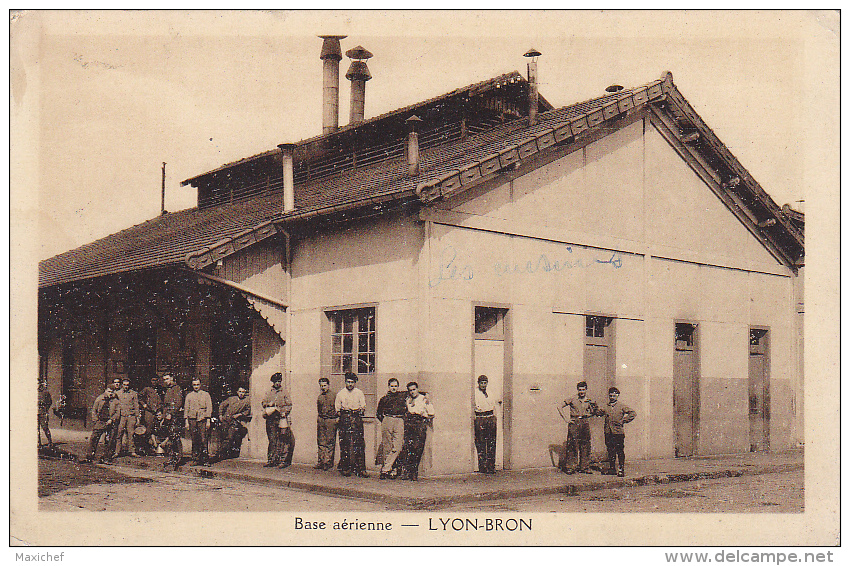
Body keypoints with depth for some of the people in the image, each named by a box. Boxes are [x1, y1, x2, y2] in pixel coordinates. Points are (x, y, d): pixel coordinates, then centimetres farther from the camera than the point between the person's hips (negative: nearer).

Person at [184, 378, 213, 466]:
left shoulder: (206, 395, 9)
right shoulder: (189, 395, 14)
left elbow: (209, 408, 5)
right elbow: (186, 409, 12)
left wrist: (208, 420, -3)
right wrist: (186, 421, 4)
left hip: (203, 419, -2)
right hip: (192, 420, 2)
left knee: (203, 440, -7)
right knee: (194, 441, 1)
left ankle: (205, 460, -7)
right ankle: (196, 459, 7)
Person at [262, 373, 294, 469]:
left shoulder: (284, 393, 9)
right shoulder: (269, 393, 17)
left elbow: (289, 405, 5)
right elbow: (263, 403, 14)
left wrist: (284, 412, -10)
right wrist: (269, 404, -7)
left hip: (281, 419, -2)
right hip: (271, 419, 2)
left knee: (283, 440, -7)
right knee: (272, 440, 3)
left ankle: (283, 460, -6)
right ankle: (272, 460, 7)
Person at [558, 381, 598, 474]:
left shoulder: (588, 401, 8)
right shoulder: (572, 399, -3)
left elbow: (592, 413, 20)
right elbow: (560, 407, 0)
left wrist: (594, 408, -3)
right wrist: (566, 419, -6)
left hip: (585, 423, 4)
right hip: (574, 423, -4)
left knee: (585, 445, 4)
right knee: (572, 445, -6)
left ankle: (584, 467, 12)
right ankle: (569, 467, -1)